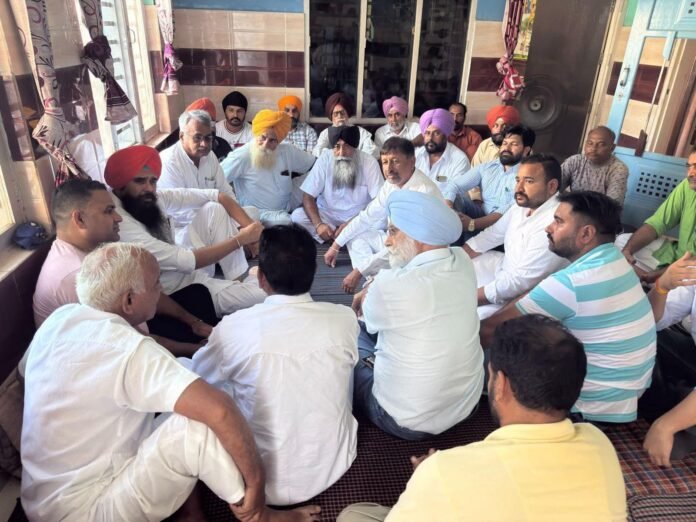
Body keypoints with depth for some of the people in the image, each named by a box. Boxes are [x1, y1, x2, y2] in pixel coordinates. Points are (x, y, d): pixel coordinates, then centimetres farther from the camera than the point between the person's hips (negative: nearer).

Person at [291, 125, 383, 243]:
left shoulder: (369, 162, -14)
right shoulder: (325, 159, -11)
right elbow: (308, 197, -12)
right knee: (297, 216, -24)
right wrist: (318, 224, -30)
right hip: (328, 214, 2)